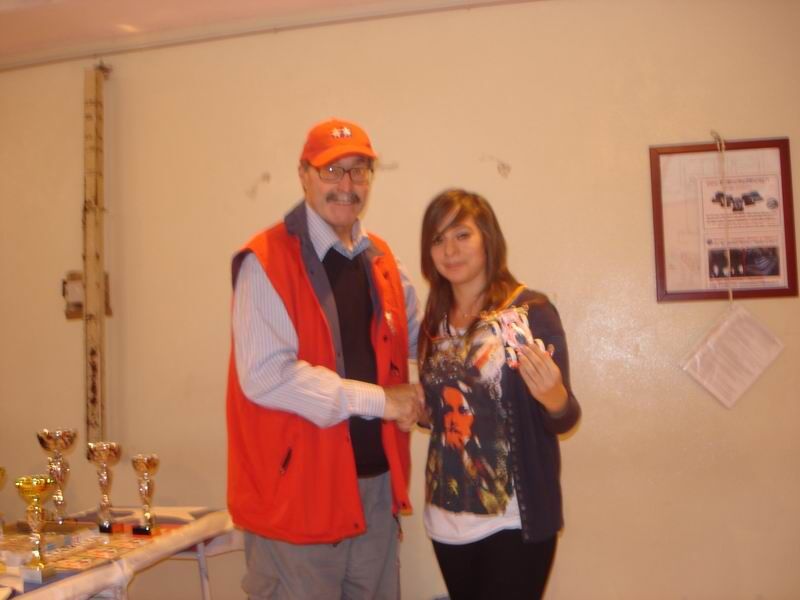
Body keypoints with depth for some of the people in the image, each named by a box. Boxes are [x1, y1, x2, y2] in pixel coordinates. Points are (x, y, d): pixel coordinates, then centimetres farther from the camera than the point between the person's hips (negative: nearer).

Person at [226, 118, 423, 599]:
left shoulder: (381, 260, 10)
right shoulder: (267, 261, -13)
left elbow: (417, 341, 23)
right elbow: (265, 376, -22)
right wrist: (378, 400, -18)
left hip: (376, 480, 7)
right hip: (297, 487, -6)